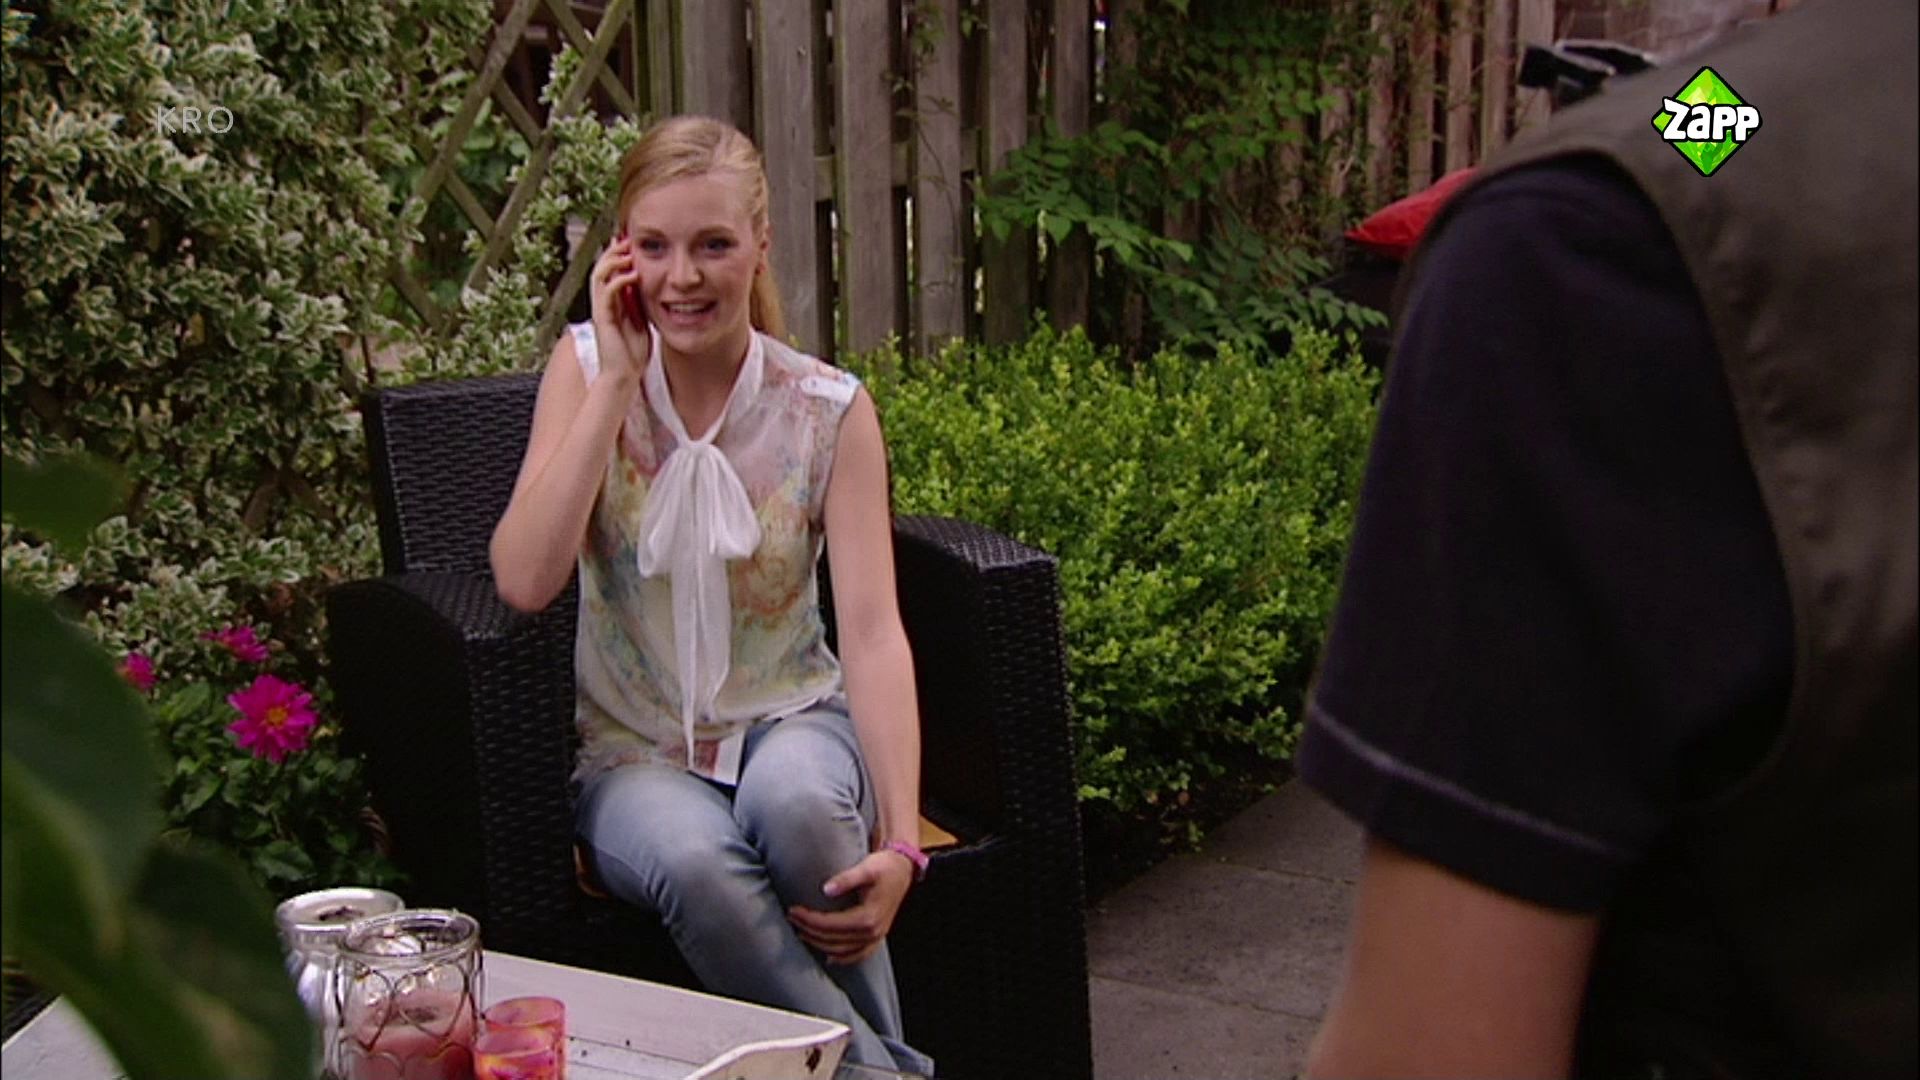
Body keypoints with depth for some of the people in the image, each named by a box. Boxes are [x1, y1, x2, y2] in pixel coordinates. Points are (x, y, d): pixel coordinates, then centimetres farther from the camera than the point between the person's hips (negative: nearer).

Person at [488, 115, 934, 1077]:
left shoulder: (829, 409, -6)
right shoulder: (585, 368, -4)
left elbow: (874, 634, -15)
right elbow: (523, 583, -17)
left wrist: (900, 843, -28)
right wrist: (618, 380, -20)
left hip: (790, 720, 0)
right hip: (635, 751, 0)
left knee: (793, 798, -36)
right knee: (696, 862, -34)